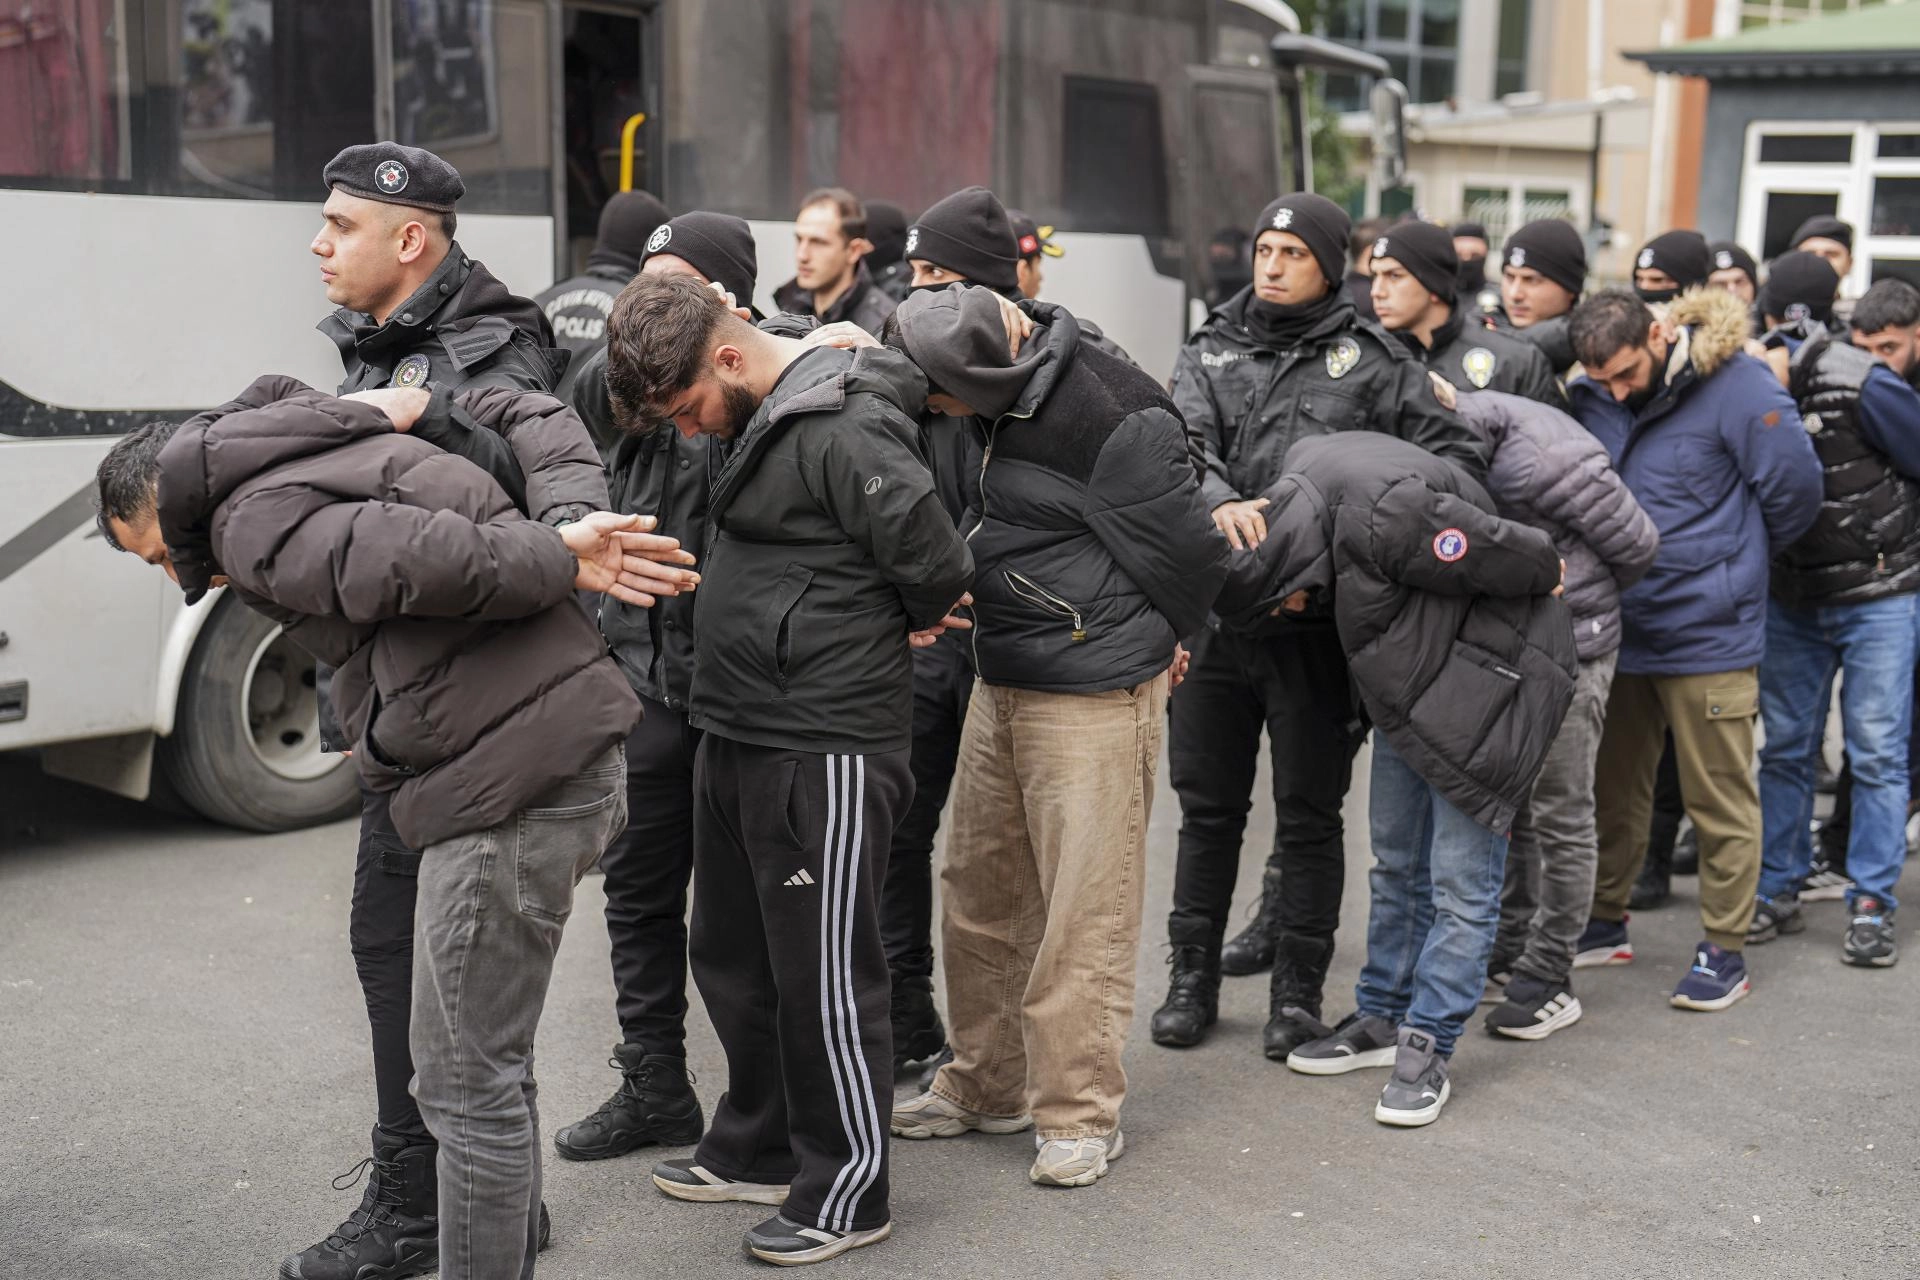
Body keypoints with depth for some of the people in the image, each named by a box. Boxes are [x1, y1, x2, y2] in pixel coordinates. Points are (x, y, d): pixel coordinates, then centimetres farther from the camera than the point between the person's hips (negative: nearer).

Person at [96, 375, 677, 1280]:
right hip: (576, 752, 10)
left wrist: (558, 560, -10)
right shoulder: (353, 439, 23)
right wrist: (575, 532, 9)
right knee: (489, 1052, 23)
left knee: (467, 1082, 0)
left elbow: (413, 559, -24)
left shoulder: (254, 522, -5)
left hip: (505, 781, -10)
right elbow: (533, 414, 24)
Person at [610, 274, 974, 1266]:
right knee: (733, 956, 20)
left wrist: (894, 628, -1)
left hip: (826, 748, -10)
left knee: (823, 976, 1)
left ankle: (845, 1193, 17)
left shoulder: (844, 429, -19)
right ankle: (758, 1147, 37)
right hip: (739, 737, 10)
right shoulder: (763, 420, 10)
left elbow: (938, 568, -19)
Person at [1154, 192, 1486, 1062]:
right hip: (1217, 607, 2)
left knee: (1308, 812, 8)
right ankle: (1194, 973, 26)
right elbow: (1181, 441, -8)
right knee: (1207, 805, 12)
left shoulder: (1372, 361, 2)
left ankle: (1297, 988, 21)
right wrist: (1218, 499, -30)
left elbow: (1456, 453, -1)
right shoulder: (1211, 350, 9)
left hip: (1319, 623, -2)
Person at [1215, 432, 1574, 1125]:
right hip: (1409, 690, 9)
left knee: (1460, 880, -3)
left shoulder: (1385, 515, -33)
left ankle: (1427, 1048, 5)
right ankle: (1383, 1017, 29)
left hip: (1483, 690, -9)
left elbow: (1503, 557, -24)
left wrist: (1546, 571, -7)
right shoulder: (1299, 477, -4)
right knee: (1396, 864, 17)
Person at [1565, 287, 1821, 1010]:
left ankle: (1725, 952, 14)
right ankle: (1603, 924, 31)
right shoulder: (1593, 399, 2)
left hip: (1708, 633, -5)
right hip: (1615, 626, 6)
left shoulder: (1736, 386, -13)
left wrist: (1732, 562, 4)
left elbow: (1796, 491, -9)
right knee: (1613, 787, 16)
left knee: (1719, 799, 3)